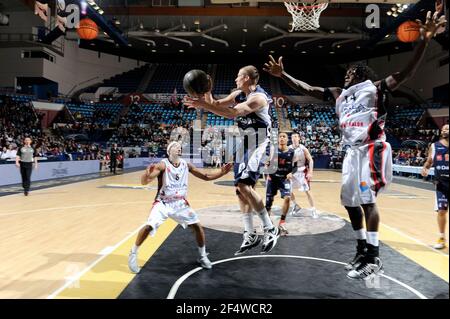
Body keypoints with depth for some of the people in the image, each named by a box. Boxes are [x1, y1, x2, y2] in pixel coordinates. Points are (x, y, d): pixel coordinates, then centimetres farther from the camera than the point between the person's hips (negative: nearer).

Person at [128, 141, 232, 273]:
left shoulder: (186, 165, -2)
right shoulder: (163, 165, -17)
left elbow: (206, 177, 4)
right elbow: (144, 182, -26)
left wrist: (222, 172, -11)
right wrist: (147, 173, -49)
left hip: (180, 203, 4)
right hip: (163, 203, -4)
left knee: (197, 226, -1)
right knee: (149, 226, -22)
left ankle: (202, 256, 20)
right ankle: (133, 254, 3)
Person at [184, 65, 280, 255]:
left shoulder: (258, 97, -20)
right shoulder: (238, 94, 8)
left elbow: (233, 113, -32)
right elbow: (217, 105, 8)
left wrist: (204, 105, -32)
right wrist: (206, 96, -10)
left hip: (258, 145, -9)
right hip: (243, 144, 9)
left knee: (244, 186, -21)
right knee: (241, 189, 6)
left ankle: (271, 229, -7)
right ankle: (250, 236, 16)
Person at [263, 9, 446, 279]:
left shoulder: (375, 89, -1)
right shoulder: (338, 94, 16)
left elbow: (406, 73, -14)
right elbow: (307, 89, 15)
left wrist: (424, 41, -26)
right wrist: (283, 75, 10)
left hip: (373, 150, -7)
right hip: (353, 152, 7)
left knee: (367, 198, -15)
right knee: (350, 200, 8)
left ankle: (374, 258, -7)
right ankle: (363, 250, 22)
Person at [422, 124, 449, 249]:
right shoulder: (434, 146, 3)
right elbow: (429, 162, 11)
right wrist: (425, 168, -9)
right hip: (441, 184, 1)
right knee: (441, 211, 3)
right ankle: (442, 238, 21)